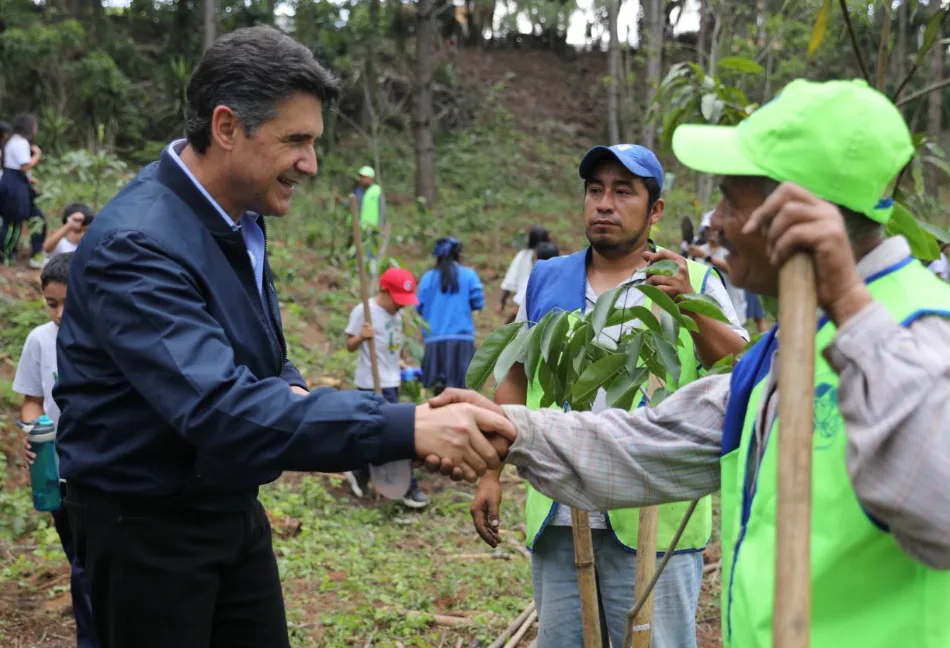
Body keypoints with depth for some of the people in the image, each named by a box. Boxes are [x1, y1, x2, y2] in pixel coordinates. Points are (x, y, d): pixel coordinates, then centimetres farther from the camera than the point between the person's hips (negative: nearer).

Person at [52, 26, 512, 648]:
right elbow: (216, 407, -39)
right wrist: (407, 427, -45)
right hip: (145, 523, -8)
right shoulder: (138, 245, -26)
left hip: (232, 507, 8)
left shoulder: (239, 218, 3)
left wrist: (291, 391, -10)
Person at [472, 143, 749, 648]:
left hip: (651, 521, -3)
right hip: (557, 518, 4)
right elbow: (516, 382, 15)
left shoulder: (692, 283, 0)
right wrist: (491, 473, 9)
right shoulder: (545, 281, 10)